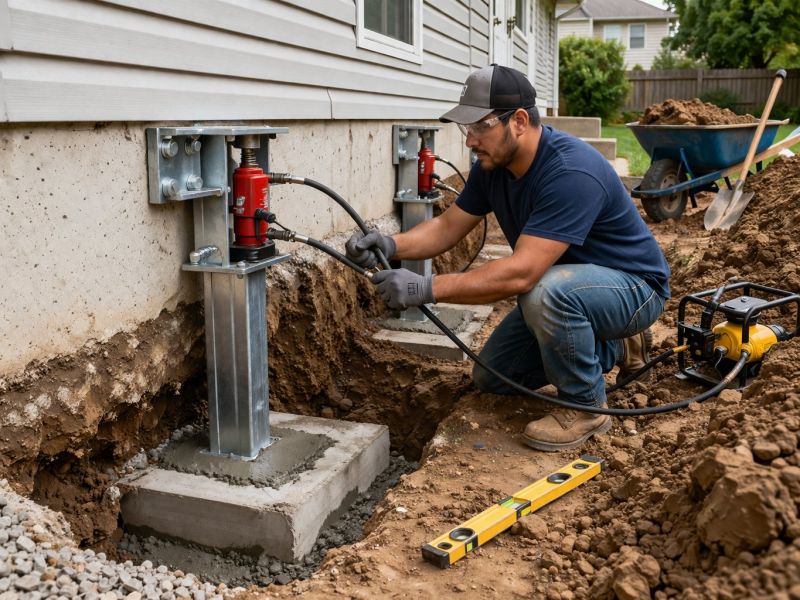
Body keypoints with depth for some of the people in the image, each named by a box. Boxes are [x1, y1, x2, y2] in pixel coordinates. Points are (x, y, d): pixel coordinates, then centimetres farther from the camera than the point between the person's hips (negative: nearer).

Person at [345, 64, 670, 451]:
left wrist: (427, 288, -42)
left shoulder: (571, 173, -34)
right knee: (491, 378, 11)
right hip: (562, 290, 9)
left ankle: (585, 406, -13)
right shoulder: (492, 165, -7)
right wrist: (391, 245, -22)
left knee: (548, 291, -40)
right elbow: (447, 227, -2)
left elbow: (520, 273, -41)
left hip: (633, 286, -9)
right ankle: (613, 348, 23)